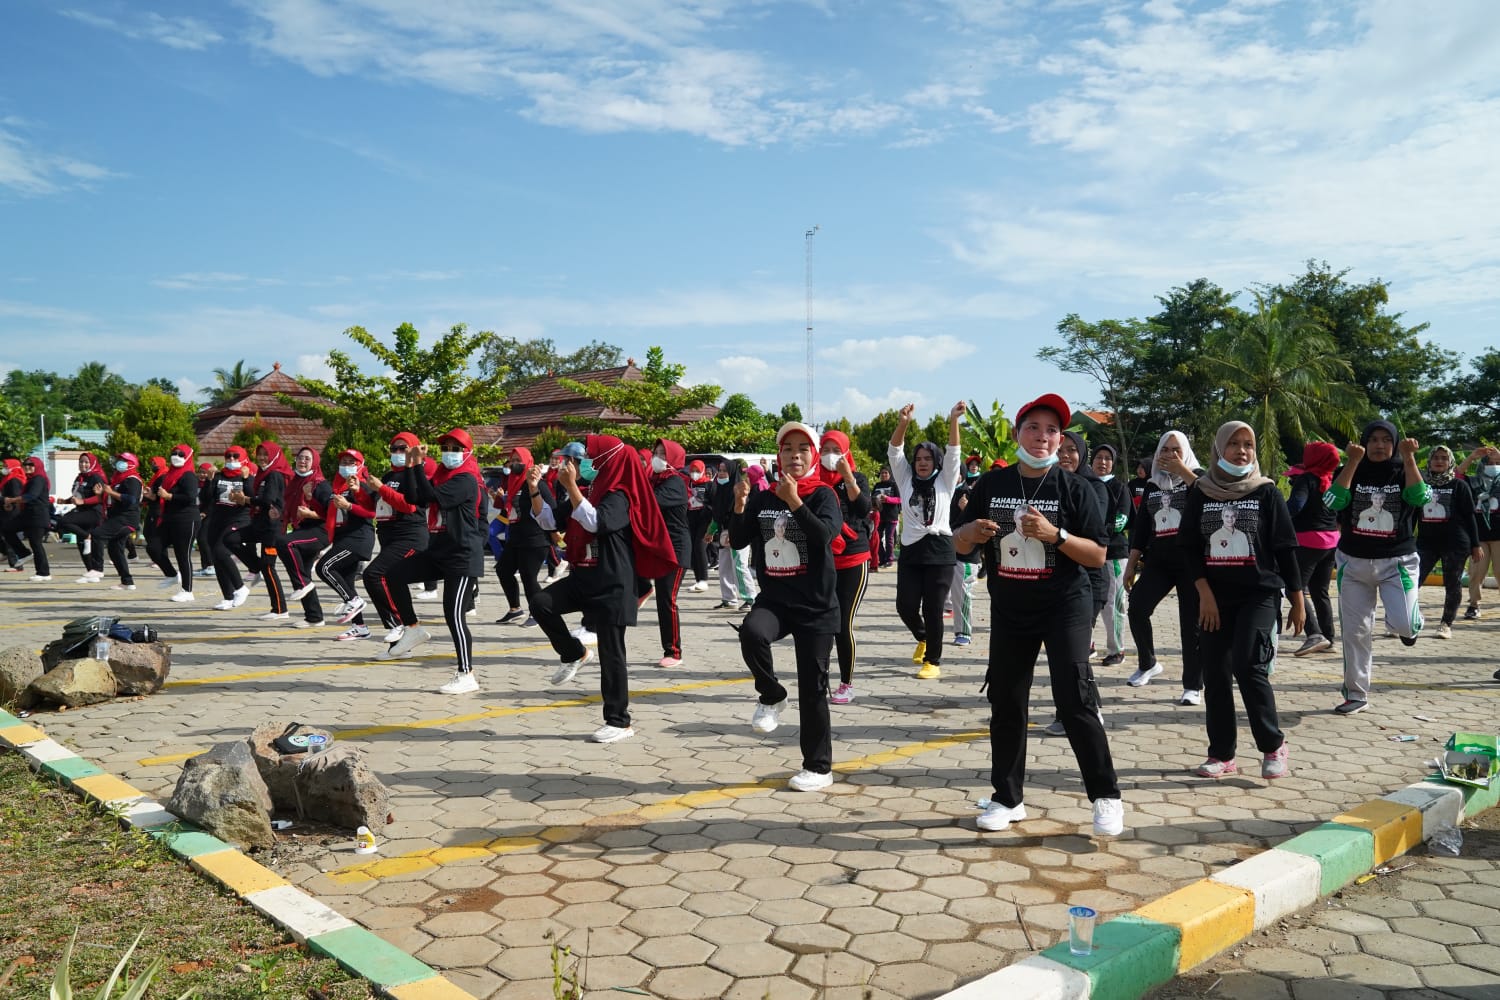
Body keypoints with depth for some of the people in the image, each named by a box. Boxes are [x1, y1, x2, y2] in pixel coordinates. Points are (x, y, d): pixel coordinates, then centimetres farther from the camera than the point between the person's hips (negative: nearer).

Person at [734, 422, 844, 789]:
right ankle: (771, 696, -4)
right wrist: (739, 506, -12)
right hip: (773, 599, 3)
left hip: (815, 605, -2)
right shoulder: (764, 497, 6)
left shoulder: (823, 494, -4)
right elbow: (738, 541, 4)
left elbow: (825, 535, -21)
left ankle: (819, 767, 18)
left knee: (812, 687, 2)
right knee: (751, 632, -32)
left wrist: (794, 502, -24)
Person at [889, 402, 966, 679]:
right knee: (905, 606, 1)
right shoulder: (906, 479, 12)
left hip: (939, 551, -2)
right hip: (910, 551, 3)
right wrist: (902, 423, -17)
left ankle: (933, 661, 11)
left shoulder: (945, 481, 7)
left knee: (933, 609, -1)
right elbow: (894, 452, 0)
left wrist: (953, 420, -20)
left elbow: (953, 452, -5)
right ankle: (923, 638, 32)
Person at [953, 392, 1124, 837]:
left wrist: (1054, 534, -25)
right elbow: (960, 544, 7)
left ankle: (1106, 796, 6)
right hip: (1008, 610, 4)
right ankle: (1008, 799, 23)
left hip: (1065, 607, -3)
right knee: (1006, 704, 9)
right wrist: (971, 532, -16)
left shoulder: (1075, 488, -6)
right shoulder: (990, 484, 3)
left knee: (1075, 700, -10)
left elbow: (1098, 555, -9)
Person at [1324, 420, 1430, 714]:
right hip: (1353, 562, 1)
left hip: (1397, 561, -1)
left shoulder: (1403, 471, 1)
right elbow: (1333, 502, -17)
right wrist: (1353, 462, -22)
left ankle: (1412, 621, 21)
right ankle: (1356, 695, 16)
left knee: (1404, 625, -18)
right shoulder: (1351, 472, 2)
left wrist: (1409, 458, -26)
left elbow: (1420, 497, -20)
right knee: (1355, 631, 4)